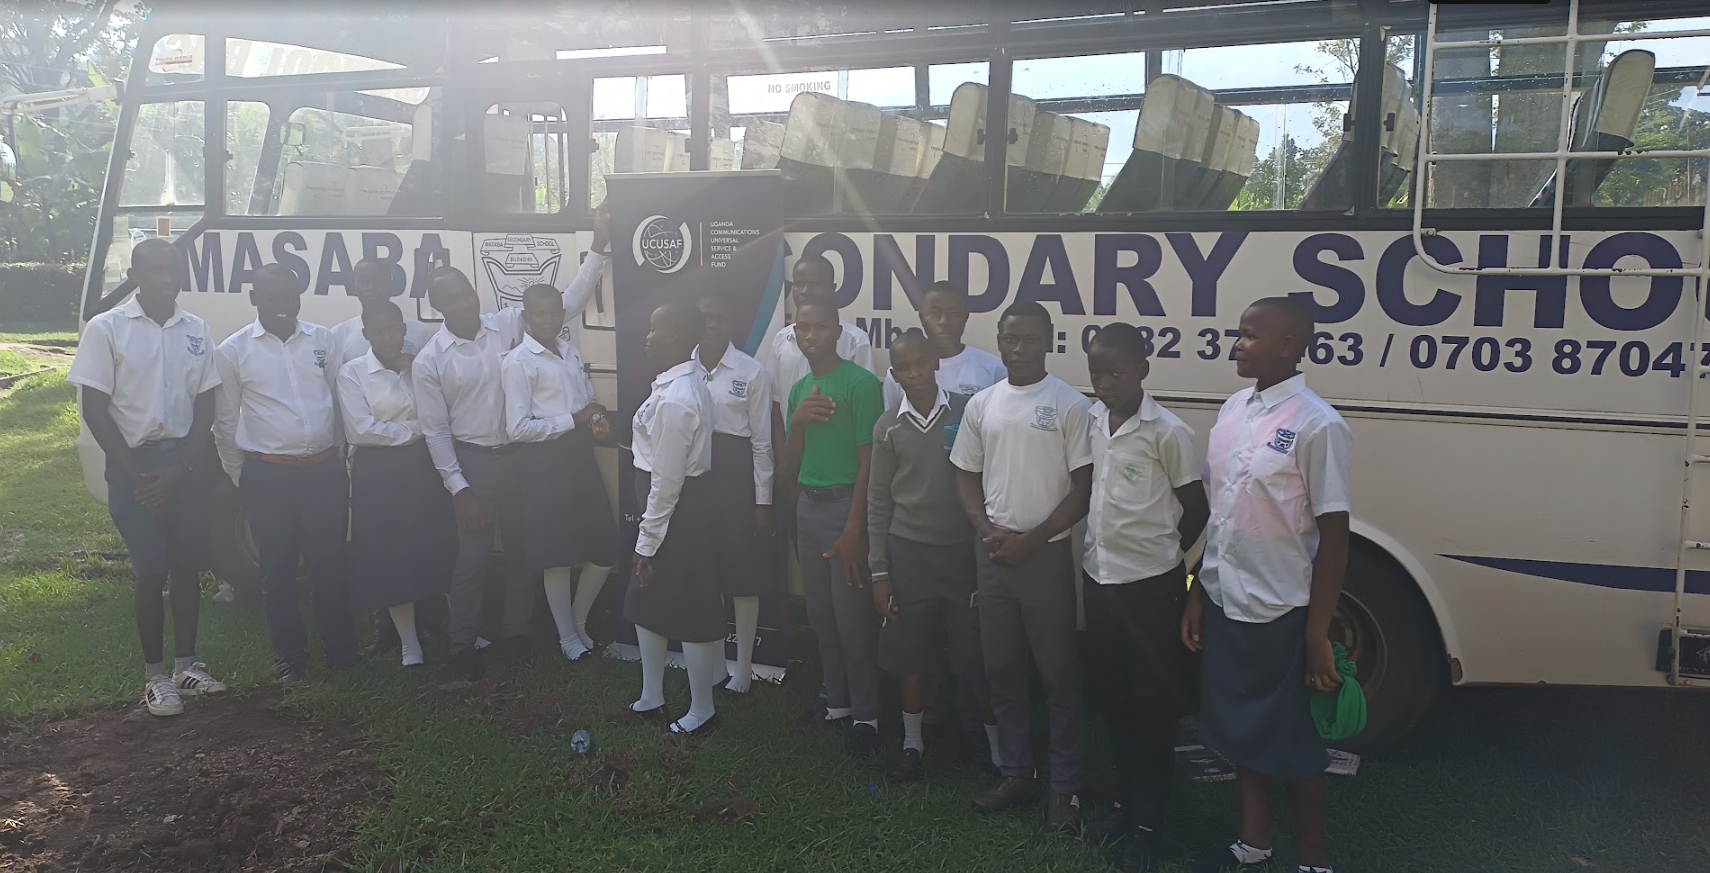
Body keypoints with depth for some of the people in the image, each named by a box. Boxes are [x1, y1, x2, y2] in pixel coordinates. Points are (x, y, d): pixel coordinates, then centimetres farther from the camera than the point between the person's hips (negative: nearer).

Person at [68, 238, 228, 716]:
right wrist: (135, 475, -12)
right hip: (133, 463, -3)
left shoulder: (196, 330, 5)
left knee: (188, 566, 7)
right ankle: (155, 674, 10)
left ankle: (186, 663, 21)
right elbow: (95, 410, -6)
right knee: (150, 572, -2)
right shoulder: (106, 329, -6)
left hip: (185, 462, 4)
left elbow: (205, 408, 6)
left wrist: (178, 469, -6)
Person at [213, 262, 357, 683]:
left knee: (329, 563, 9)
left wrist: (341, 458, 10)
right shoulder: (232, 351, -1)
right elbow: (226, 423, 5)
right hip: (268, 476, -1)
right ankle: (290, 657, 21)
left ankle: (341, 649, 23)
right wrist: (241, 478, 6)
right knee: (278, 570, 7)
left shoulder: (323, 340, 4)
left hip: (326, 470, 1)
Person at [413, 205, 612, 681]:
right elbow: (435, 431, -5)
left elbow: (566, 303, -2)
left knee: (524, 549, 11)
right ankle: (462, 649, 16)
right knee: (474, 558, 1)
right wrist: (459, 490, -9)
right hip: (473, 462, -3)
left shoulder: (508, 324, -1)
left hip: (520, 454, 3)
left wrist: (598, 247, -11)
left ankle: (516, 636, 28)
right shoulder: (429, 361, -7)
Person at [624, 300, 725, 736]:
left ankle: (701, 711, 23)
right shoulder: (689, 379, 5)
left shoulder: (674, 399, -26)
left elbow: (666, 481, -23)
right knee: (645, 599, 21)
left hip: (678, 509, -10)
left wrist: (648, 542, -15)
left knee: (690, 610, 5)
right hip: (686, 497, 10)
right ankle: (651, 698, 36)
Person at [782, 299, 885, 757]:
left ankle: (865, 714, 10)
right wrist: (797, 421, -6)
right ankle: (837, 701, 27)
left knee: (852, 616, -3)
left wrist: (854, 529, -16)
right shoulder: (799, 389, 12)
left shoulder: (861, 383, -11)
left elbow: (868, 460, -13)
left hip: (846, 504, -7)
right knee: (821, 614, 14)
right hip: (808, 506, 7)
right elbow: (790, 468, 13)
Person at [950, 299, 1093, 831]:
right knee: (1002, 669, 12)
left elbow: (1083, 488, -8)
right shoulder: (982, 404, 7)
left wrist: (1031, 540, -13)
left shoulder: (1069, 405, -7)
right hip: (993, 553, 5)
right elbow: (967, 477, 12)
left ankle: (1064, 786, 14)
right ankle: (1016, 773, 26)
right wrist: (988, 532, -5)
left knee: (1058, 674, 2)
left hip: (1048, 555, -4)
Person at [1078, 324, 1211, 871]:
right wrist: (1103, 553, 6)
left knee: (1152, 704, 6)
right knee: (1113, 699, 16)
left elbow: (1196, 509, -5)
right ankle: (1125, 801, 31)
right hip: (1099, 579, 6)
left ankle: (1147, 820, 17)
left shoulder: (1168, 432, -14)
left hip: (1150, 586, -6)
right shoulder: (1092, 420, 3)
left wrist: (1160, 556, 4)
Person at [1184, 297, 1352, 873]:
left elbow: (1333, 535, -14)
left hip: (1279, 612, -6)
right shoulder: (1234, 409, 5)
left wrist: (1318, 634, -14)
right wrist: (1197, 595, 12)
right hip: (1225, 604, 7)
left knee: (1291, 740, 8)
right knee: (1240, 728, 18)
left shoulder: (1317, 425, -16)